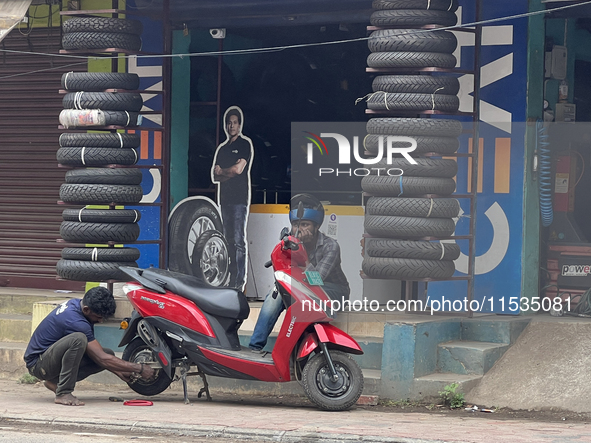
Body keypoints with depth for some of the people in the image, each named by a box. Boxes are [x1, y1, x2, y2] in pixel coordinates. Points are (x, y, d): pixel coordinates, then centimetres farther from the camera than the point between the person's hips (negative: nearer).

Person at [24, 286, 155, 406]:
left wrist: (118, 372, 8)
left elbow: (93, 351, 14)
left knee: (109, 354, -1)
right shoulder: (75, 321, -28)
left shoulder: (76, 303, 1)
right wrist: (139, 369, -18)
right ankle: (63, 393, -25)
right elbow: (102, 359, -24)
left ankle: (55, 381, 5)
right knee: (78, 339, -36)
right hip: (37, 364, -10)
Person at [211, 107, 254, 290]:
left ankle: (240, 281, -13)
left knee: (238, 240, -10)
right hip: (225, 198, 6)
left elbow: (239, 169, -11)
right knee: (229, 240, 4)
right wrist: (229, 173, -5)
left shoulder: (245, 144, 1)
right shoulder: (222, 149, 20)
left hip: (239, 198, -6)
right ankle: (232, 279, 4)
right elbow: (215, 176, 13)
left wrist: (222, 171, 4)